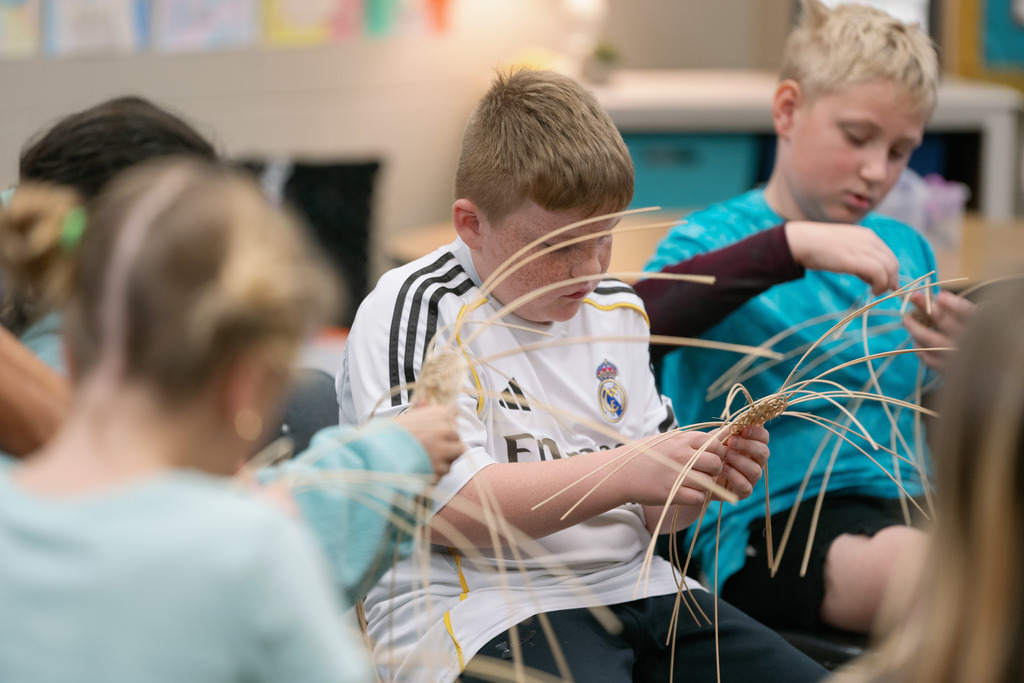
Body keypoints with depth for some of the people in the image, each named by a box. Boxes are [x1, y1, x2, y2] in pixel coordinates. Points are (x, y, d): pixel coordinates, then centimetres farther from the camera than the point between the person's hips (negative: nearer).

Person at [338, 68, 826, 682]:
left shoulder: (617, 311, 17)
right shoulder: (413, 310, -6)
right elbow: (448, 507, -17)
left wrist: (702, 477, -2)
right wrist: (624, 472, -19)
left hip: (630, 583, 7)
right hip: (480, 607, -6)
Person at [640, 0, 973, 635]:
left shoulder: (906, 248, 22)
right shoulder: (711, 237, 4)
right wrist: (793, 244, -25)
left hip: (905, 507, 5)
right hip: (771, 523, -5)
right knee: (907, 561, -37)